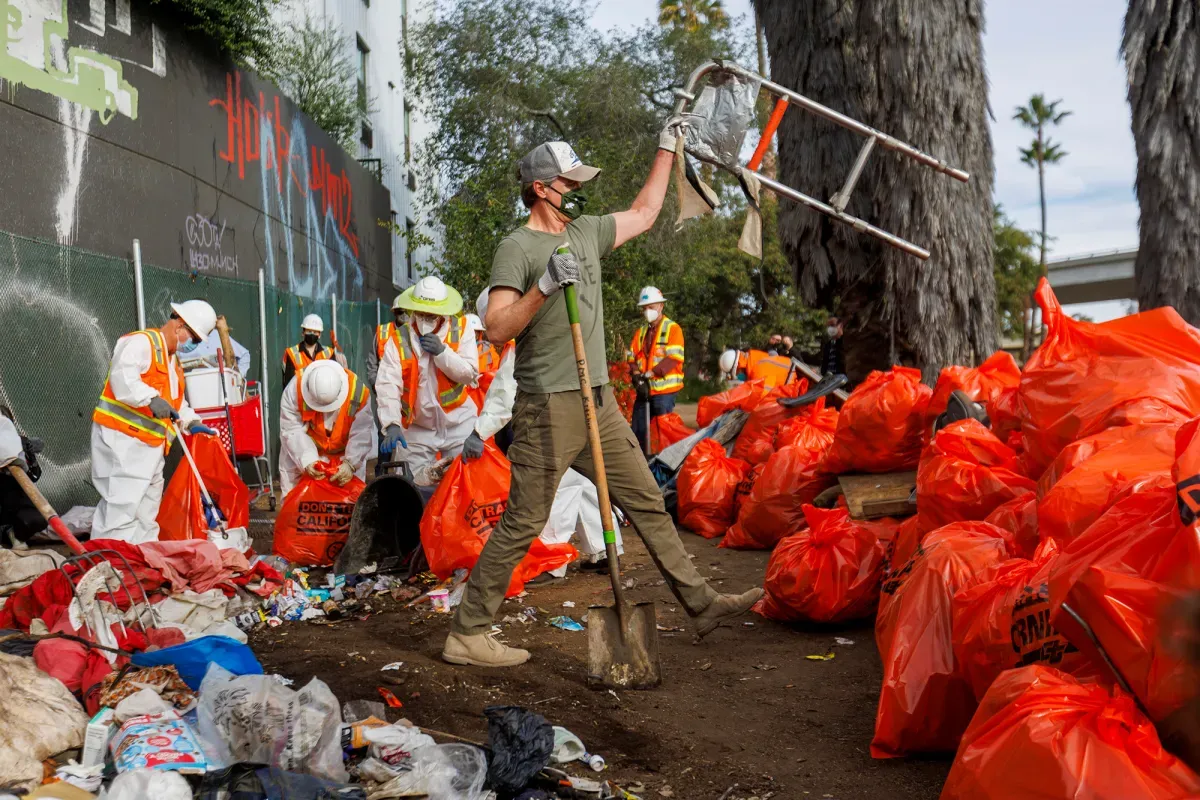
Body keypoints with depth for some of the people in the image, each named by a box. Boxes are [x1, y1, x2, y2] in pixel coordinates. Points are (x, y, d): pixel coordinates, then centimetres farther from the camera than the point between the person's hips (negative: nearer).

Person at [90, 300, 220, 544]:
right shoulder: (140, 342, -8)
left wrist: (191, 423, 7)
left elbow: (176, 402, 25)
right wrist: (151, 398, -37)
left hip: (151, 446, 10)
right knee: (122, 507, -15)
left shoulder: (174, 360, 23)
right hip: (122, 440, -10)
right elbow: (122, 375, -25)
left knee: (147, 515, 14)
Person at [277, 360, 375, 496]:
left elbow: (361, 434, -24)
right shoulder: (294, 389, -28)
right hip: (303, 451, 0)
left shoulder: (358, 391, -28)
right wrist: (307, 460, -37)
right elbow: (292, 430, -27)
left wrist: (351, 463, -36)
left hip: (344, 453, 0)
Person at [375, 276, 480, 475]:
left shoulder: (461, 329, -4)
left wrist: (443, 352, -22)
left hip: (459, 424, 0)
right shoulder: (398, 340, -8)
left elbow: (470, 374, -8)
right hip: (418, 429, 0)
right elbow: (388, 386, -18)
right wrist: (392, 425, -31)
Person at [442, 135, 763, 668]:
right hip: (548, 408, -8)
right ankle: (466, 635, 5)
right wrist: (544, 287, -29)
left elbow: (643, 213, 30)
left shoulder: (586, 233, 14)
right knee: (522, 523, -5)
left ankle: (701, 603, 20)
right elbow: (496, 329, -18)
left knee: (647, 502, 11)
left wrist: (667, 150, 32)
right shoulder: (517, 249, -8)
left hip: (599, 403, 8)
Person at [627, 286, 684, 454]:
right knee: (638, 432, 7)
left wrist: (650, 374, -19)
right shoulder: (640, 332, 16)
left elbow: (674, 358, -13)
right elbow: (632, 358, 8)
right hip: (644, 389, 6)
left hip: (664, 389, -6)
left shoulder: (673, 328, -2)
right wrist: (637, 377, -11)